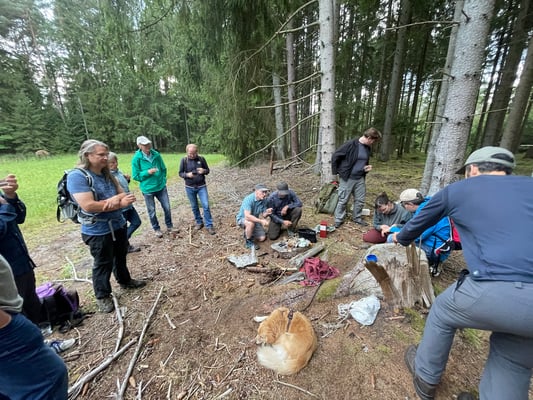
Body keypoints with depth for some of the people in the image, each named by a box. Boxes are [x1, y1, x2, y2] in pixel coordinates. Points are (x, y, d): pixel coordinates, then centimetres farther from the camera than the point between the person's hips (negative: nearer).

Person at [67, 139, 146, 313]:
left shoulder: (107, 174, 4)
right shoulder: (77, 176, -18)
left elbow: (124, 194, 2)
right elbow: (89, 206, -27)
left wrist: (117, 198, -22)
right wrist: (120, 203, -23)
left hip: (118, 224, 7)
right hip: (98, 231, -7)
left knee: (121, 256, 23)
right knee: (103, 263, 10)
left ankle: (125, 281, 45)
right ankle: (102, 296, 30)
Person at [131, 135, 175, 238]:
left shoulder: (156, 154, -2)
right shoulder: (136, 158, -11)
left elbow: (163, 169, 11)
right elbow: (135, 176, -7)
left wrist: (163, 179, 1)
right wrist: (147, 172, -21)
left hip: (161, 187, 3)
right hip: (148, 189, -2)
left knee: (167, 208, 8)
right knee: (152, 211, 11)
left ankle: (169, 226, 29)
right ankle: (156, 229, 32)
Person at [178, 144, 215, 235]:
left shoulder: (201, 159, -4)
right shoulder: (184, 160, -4)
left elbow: (208, 170, 4)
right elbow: (180, 173, 1)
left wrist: (204, 171, -19)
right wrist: (187, 175, -20)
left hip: (202, 186, -1)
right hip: (189, 187, 1)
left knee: (206, 205, -5)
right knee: (194, 207, 12)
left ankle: (209, 225, 6)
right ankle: (199, 222, 31)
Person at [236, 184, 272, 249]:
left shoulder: (264, 200, -13)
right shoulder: (248, 199, -31)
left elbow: (263, 215, -9)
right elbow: (247, 216, -41)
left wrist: (267, 213, -32)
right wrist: (261, 221, -45)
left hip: (254, 219, 6)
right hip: (242, 219, -5)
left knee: (262, 238, -5)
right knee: (251, 223, -39)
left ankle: (247, 233, 22)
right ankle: (248, 242, -13)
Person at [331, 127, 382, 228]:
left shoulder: (367, 148, 7)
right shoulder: (351, 144, -17)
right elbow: (335, 156, -13)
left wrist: (367, 167, 3)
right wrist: (336, 171, -10)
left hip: (360, 179, 7)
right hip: (347, 178, -7)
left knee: (360, 200, 13)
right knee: (343, 200, 3)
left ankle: (357, 218, 31)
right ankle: (339, 219, 17)